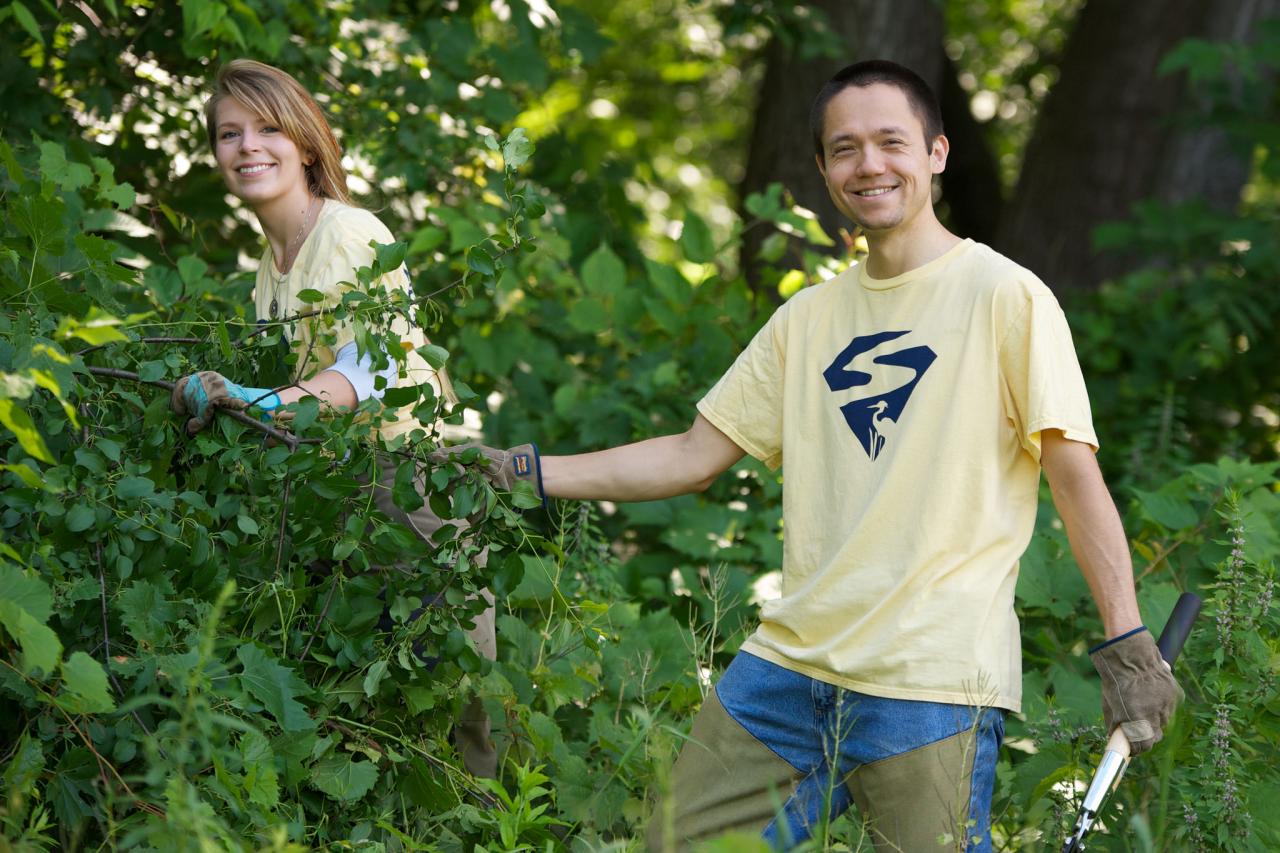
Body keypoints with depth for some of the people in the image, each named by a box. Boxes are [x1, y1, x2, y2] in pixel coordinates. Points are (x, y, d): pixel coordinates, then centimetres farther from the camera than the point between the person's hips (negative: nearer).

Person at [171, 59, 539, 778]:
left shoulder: (351, 234, -11)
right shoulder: (272, 259, 14)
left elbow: (372, 366, -25)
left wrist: (275, 400, -39)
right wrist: (225, 395, 2)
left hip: (415, 467, -8)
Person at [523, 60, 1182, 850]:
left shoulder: (1005, 296, -2)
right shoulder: (808, 318, 15)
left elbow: (1076, 477, -4)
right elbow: (694, 457, 17)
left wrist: (1127, 643, -12)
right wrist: (523, 476, 10)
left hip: (934, 686, -5)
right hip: (787, 664, 6)